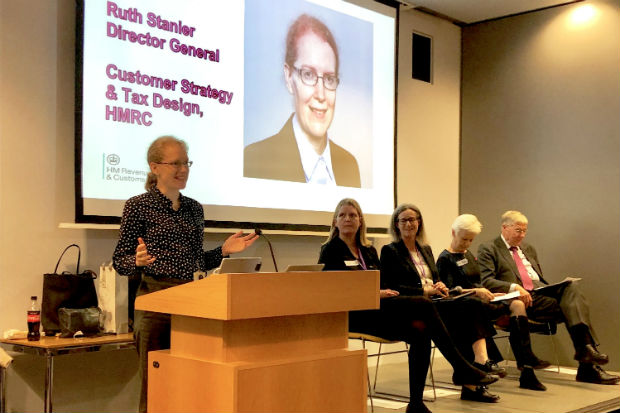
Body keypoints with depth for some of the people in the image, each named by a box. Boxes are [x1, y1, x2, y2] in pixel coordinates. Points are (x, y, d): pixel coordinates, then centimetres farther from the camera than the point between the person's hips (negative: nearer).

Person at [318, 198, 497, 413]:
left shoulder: (369, 251, 21)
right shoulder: (330, 251, 1)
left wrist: (388, 292, -4)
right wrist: (375, 293, -15)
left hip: (377, 310, 7)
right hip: (352, 315, -7)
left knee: (420, 333, -22)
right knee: (423, 305, -23)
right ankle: (461, 368, -17)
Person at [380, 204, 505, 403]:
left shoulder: (426, 249, 24)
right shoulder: (390, 251, 2)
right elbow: (389, 287, -8)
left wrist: (440, 286, -1)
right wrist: (425, 290, -14)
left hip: (435, 301, 6)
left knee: (472, 304, -25)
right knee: (464, 309, -29)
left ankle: (482, 360, -37)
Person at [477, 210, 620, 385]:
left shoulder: (528, 249, 29)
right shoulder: (488, 249, 6)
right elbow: (485, 281, -8)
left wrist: (552, 287, 6)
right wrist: (514, 287, -23)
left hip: (541, 291, 6)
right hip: (520, 299, -6)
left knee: (571, 287, -26)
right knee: (570, 309, -26)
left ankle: (584, 347, -36)